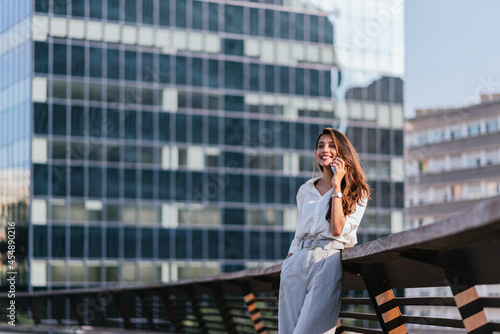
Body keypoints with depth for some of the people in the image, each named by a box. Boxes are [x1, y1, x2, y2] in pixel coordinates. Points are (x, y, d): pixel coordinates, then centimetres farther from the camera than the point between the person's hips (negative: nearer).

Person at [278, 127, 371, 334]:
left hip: (329, 259, -4)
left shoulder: (356, 193, 6)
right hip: (298, 261, 5)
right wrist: (288, 262, 13)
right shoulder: (305, 191, 19)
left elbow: (338, 230, -8)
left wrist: (337, 186, -6)